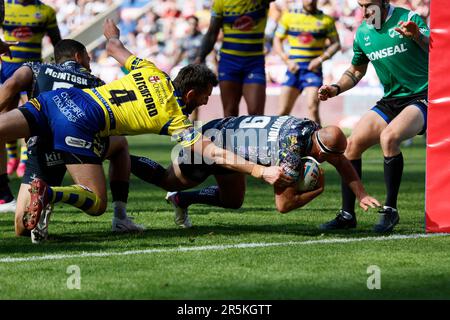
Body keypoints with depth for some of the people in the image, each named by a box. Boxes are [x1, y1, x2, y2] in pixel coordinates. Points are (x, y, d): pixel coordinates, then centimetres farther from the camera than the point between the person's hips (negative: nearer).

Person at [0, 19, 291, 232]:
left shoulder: (151, 72, 17)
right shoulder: (176, 121, 2)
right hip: (81, 126, -6)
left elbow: (115, 48, 32)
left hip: (61, 98, 6)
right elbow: (214, 153, -6)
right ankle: (48, 193, -29)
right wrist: (261, 171, -7)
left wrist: (113, 34, 57)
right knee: (97, 203, -2)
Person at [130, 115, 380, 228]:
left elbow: (343, 164, 5)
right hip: (208, 146, -8)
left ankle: (181, 200, 38)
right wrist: (318, 189, -19)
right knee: (168, 181, 15)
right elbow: (284, 204, -28)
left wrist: (362, 196, -3)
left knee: (233, 201, 26)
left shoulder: (311, 128, -12)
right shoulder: (292, 154, -35)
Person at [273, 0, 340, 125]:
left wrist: (321, 59, -10)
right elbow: (277, 40, 12)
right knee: (283, 111, 0)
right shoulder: (289, 16, 9)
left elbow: (335, 43, 5)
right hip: (294, 68, 2)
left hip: (313, 68, -2)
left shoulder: (326, 20, 5)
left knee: (312, 107, -17)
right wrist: (287, 60, -2)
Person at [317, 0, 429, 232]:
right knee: (352, 144, -7)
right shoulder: (363, 33, 5)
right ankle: (347, 214, 3)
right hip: (390, 102, 7)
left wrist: (417, 36, -45)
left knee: (388, 136, -31)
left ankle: (390, 210, -20)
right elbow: (356, 70, 21)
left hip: (422, 98, -7)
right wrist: (336, 88, 3)